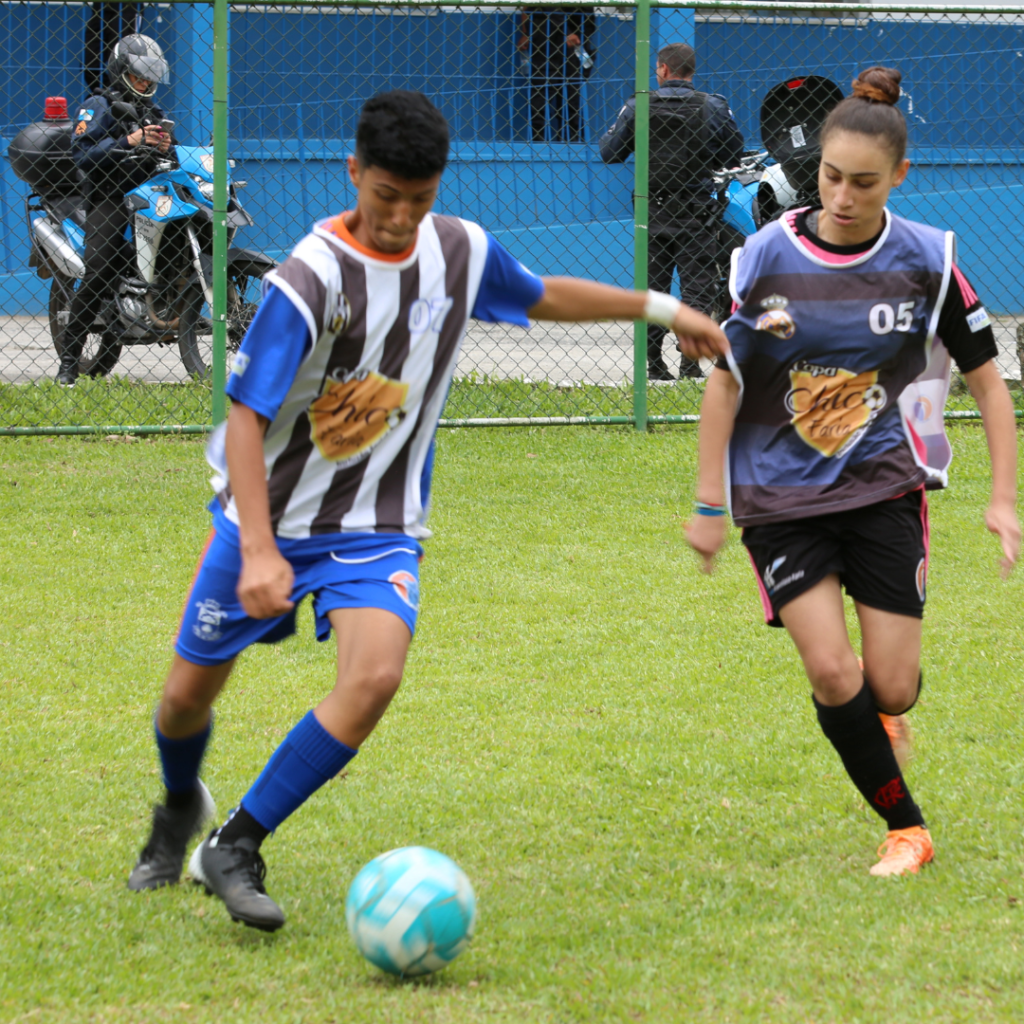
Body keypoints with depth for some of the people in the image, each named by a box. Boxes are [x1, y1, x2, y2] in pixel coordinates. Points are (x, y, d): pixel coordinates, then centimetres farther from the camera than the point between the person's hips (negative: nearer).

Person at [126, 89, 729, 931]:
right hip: (270, 516, -3)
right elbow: (246, 418, -24)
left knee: (376, 674, -24)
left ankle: (236, 848, -13)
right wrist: (259, 548, -33)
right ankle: (181, 808, 45)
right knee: (191, 690, 8)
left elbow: (543, 298, 19)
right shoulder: (311, 278, -22)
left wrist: (661, 308, 21)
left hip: (379, 528, 3)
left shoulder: (463, 252, -4)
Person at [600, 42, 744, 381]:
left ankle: (652, 363, 8)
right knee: (697, 288, 1)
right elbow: (734, 155, 3)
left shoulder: (638, 107, -3)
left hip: (652, 211, 1)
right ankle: (690, 363, -7)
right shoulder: (711, 107, -4)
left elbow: (609, 153, 2)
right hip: (696, 212, -1)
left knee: (651, 287, 9)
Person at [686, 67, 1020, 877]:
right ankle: (906, 827, 6)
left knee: (892, 688, -4)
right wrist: (710, 504, 2)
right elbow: (726, 379, 3)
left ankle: (870, 716, 36)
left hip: (885, 488, 0)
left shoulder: (926, 261, -5)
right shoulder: (766, 258, -6)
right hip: (780, 497, 0)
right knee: (831, 673, -14)